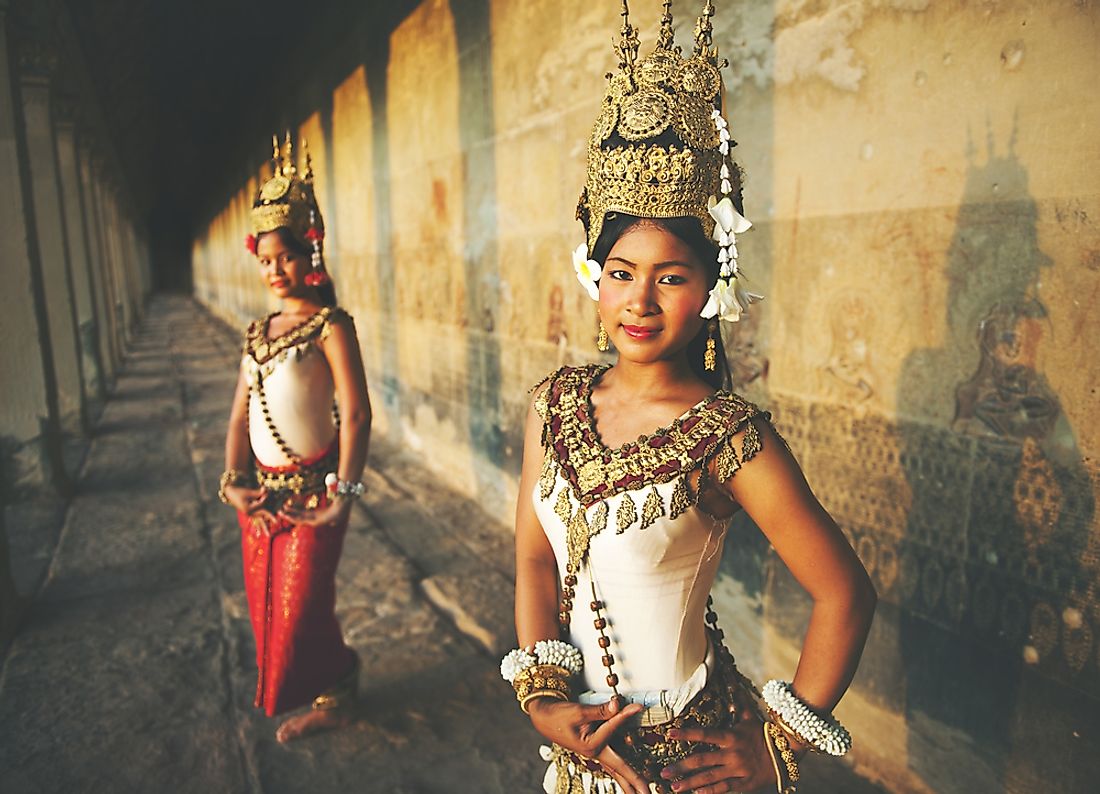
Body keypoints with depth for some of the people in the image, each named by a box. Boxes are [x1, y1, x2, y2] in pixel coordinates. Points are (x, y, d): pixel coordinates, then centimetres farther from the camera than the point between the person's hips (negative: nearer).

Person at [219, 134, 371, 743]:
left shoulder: (329, 326, -12)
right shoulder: (259, 333, 10)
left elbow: (355, 413, -17)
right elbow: (240, 412, 10)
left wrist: (344, 492, -21)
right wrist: (233, 480, -1)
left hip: (312, 487, -7)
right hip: (263, 489, 7)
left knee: (302, 601, 3)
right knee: (265, 599, 17)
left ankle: (330, 697, 27)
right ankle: (320, 691, 38)